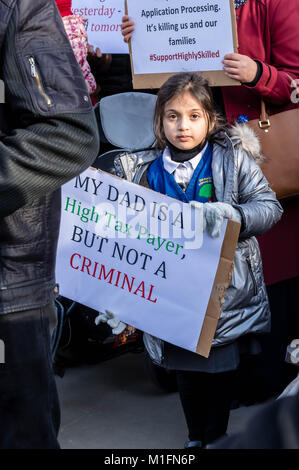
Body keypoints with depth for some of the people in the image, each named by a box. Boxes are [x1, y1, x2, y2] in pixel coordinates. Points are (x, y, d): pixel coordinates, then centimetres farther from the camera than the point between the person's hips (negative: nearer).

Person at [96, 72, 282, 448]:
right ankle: (195, 438, 34)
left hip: (226, 295, -3)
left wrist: (232, 214, -29)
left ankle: (217, 437, 25)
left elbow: (269, 207, -10)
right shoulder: (149, 175, 3)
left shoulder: (233, 159, -4)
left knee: (220, 371, 4)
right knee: (186, 372, 14)